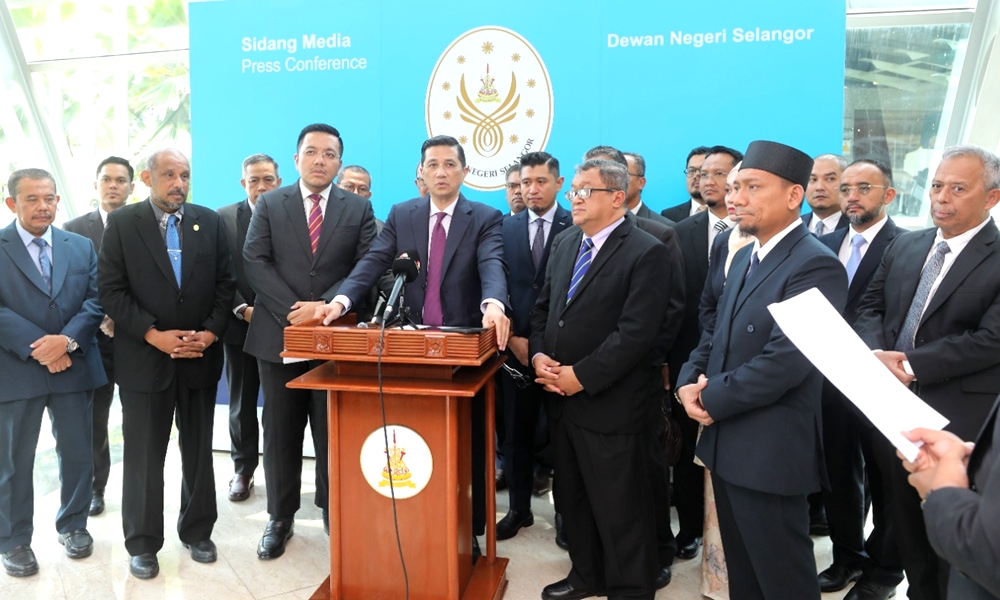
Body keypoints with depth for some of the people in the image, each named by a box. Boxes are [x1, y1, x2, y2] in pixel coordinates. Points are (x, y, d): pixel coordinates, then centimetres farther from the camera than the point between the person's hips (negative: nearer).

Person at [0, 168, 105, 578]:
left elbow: (96, 300, -1)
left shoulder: (82, 247, 8)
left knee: (78, 453, 11)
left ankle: (73, 525, 29)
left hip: (73, 367, 3)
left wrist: (68, 339, -16)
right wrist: (38, 347, -18)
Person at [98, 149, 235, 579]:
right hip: (144, 358, -2)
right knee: (144, 456, 5)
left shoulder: (210, 221, 6)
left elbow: (225, 283, 4)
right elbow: (110, 289, -6)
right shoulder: (121, 223, -1)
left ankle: (197, 531, 26)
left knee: (199, 451, 11)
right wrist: (153, 334, -15)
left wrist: (211, 332, -9)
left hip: (201, 357, 2)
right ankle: (143, 543, 20)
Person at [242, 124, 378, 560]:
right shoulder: (269, 205, 6)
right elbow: (255, 262, -3)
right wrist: (293, 310, -15)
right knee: (280, 432, 10)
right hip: (279, 335, 1)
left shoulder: (359, 209, 5)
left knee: (333, 431, 6)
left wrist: (325, 306, -17)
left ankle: (334, 513, 22)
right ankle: (280, 518, 24)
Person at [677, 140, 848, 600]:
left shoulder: (816, 266, -18)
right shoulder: (744, 257, 13)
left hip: (770, 452, -9)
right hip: (726, 444, 9)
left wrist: (712, 398, -14)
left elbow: (784, 361, -26)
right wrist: (689, 382, -2)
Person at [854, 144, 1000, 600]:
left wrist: (911, 365, -20)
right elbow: (870, 307, 8)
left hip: (960, 418, -5)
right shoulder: (904, 245, 8)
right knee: (904, 516, 18)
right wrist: (877, 353, -12)